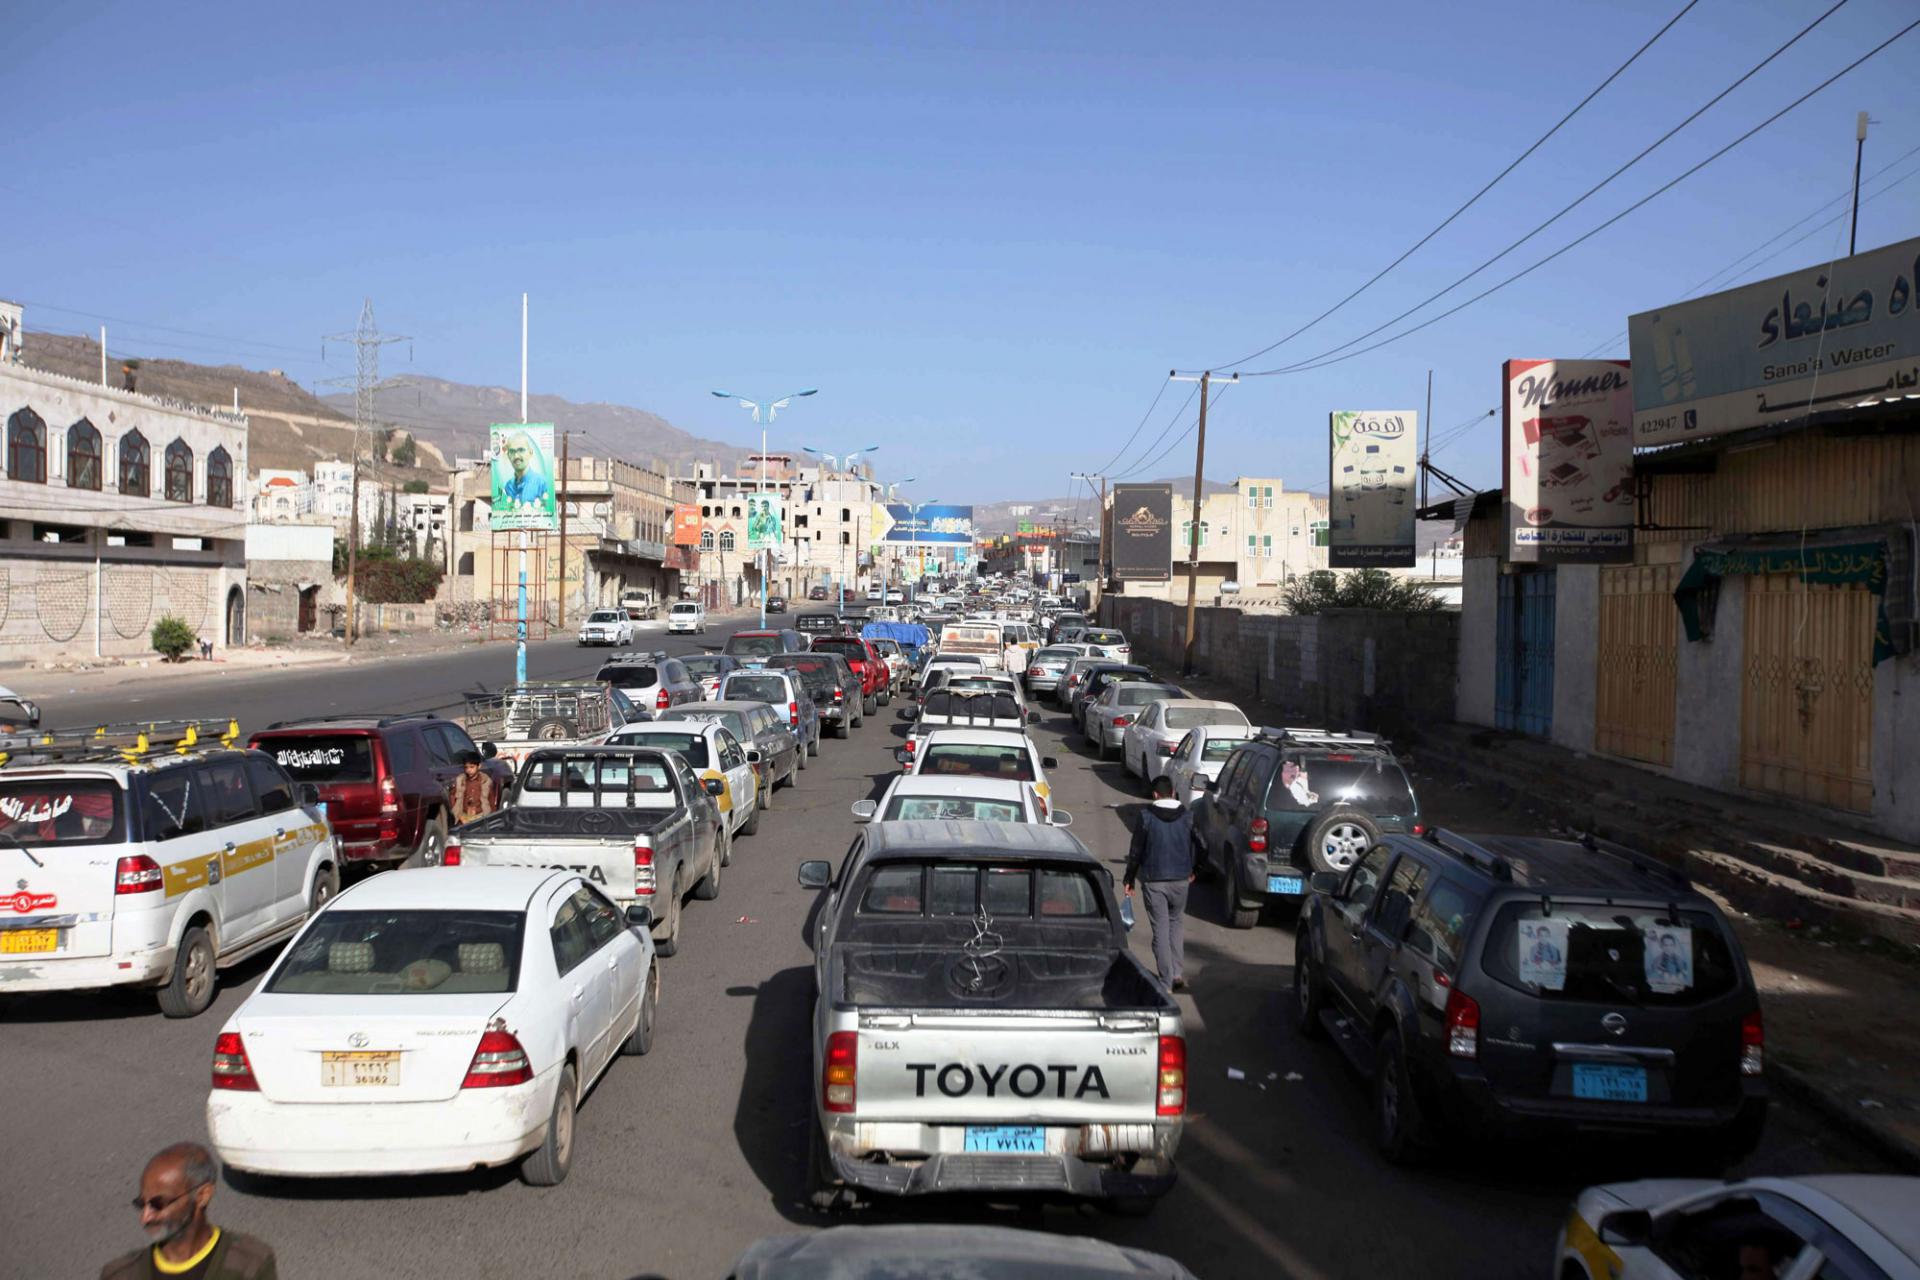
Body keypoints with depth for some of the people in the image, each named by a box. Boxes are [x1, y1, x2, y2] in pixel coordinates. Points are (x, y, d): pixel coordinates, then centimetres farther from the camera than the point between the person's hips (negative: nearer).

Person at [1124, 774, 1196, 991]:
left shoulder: (1146, 817, -9)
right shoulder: (1186, 817, 1)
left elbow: (1136, 851, -6)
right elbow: (1197, 847, 10)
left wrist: (1129, 879, 4)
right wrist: (1191, 871, 27)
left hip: (1153, 880, -3)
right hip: (1180, 878, 3)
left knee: (1160, 929, 3)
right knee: (1177, 922, 19)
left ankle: (1167, 980, 2)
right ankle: (1178, 973, 10)